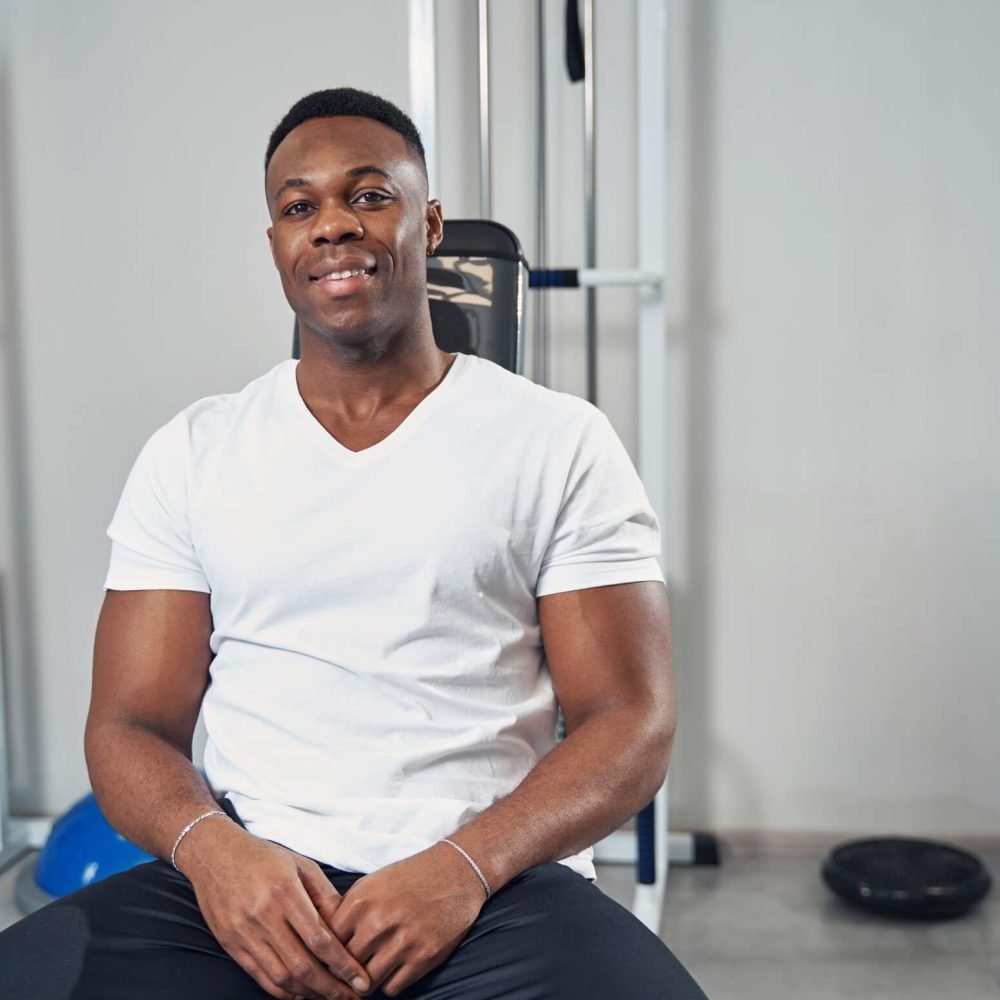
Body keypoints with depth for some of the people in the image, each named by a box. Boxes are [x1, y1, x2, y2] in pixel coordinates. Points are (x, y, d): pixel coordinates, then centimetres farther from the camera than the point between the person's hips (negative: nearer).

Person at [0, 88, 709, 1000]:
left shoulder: (562, 442, 4)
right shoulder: (190, 453, 11)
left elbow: (633, 718, 0)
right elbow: (132, 722, 8)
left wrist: (467, 863, -16)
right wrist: (212, 847, -14)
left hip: (492, 883, -1)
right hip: (246, 882, 2)